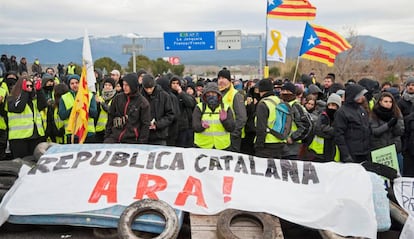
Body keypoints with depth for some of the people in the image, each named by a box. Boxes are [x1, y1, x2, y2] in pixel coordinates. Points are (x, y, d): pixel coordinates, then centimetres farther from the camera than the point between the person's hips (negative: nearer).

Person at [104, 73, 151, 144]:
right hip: (114, 137, 3)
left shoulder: (143, 102, -4)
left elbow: (145, 125, -3)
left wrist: (141, 143, -7)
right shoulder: (117, 98, 7)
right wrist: (107, 136, 9)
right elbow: (110, 117, 13)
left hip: (132, 140, -3)